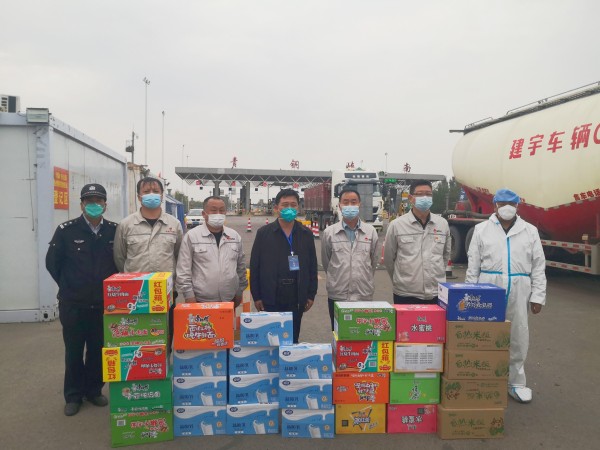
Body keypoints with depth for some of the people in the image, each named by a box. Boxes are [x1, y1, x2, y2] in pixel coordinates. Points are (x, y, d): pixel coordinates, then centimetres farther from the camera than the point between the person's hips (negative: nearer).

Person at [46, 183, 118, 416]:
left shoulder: (114, 230, -2)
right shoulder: (66, 230, -8)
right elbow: (52, 262, 2)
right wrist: (68, 286, 5)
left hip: (104, 304, 2)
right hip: (73, 304, -1)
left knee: (99, 350, 12)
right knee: (74, 351, 11)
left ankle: (94, 390, 30)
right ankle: (73, 395, 27)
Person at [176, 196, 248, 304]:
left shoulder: (235, 236, 7)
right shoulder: (191, 236, -6)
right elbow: (183, 270, -6)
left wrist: (240, 291, 12)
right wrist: (189, 295, -8)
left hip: (230, 300, 4)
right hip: (202, 301, -3)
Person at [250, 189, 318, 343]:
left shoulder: (306, 234, 4)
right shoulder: (263, 233, -3)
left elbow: (312, 266, 7)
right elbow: (255, 266, -1)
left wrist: (311, 294, 4)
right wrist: (256, 296, -4)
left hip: (297, 298, 2)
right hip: (271, 298, -2)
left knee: (293, 339, 12)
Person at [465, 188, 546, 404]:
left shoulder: (530, 231, 7)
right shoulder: (481, 229, 3)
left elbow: (538, 266, 6)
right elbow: (473, 266, 4)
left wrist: (538, 295, 0)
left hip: (519, 292, 1)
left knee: (518, 337, 8)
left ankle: (516, 382, 23)